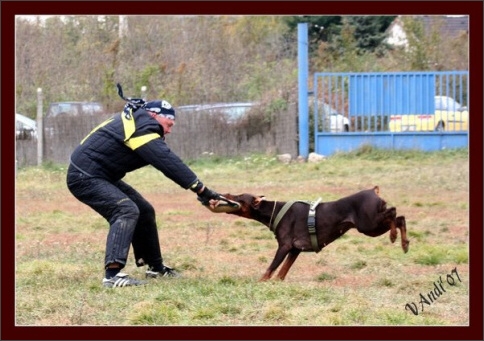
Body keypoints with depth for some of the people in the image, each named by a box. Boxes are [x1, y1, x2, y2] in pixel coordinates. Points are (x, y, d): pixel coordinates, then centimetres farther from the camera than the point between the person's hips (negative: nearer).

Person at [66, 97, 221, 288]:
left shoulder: (135, 120, 11)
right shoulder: (141, 129, -21)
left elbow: (167, 160, 10)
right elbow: (168, 163, -28)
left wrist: (200, 191, 2)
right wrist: (201, 190, -28)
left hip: (101, 176, 11)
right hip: (84, 177, -11)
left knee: (144, 210, 14)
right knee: (127, 211, -26)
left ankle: (155, 267, 25)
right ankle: (112, 274, -36)